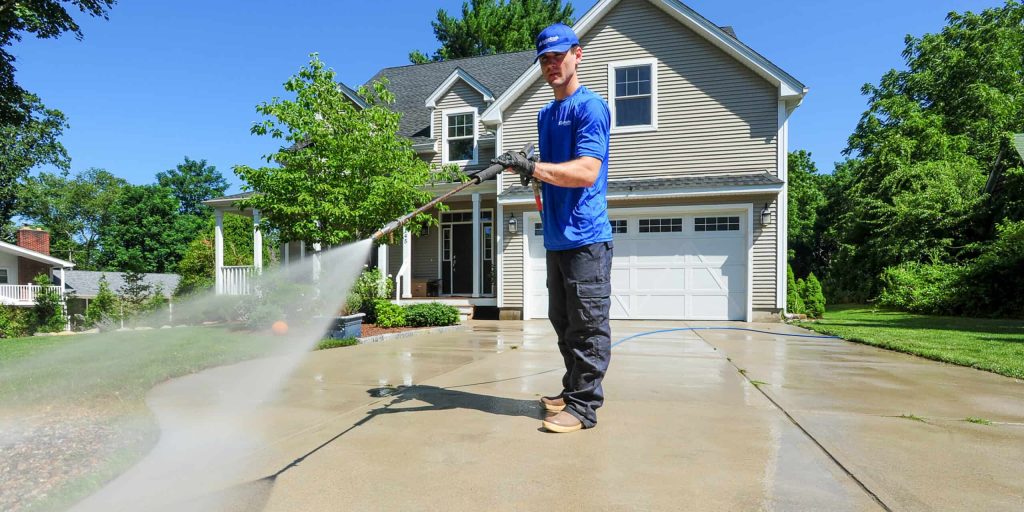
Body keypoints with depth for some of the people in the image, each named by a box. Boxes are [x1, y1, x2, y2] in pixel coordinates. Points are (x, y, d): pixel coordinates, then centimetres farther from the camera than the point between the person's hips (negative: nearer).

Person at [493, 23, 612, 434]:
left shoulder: (590, 107, -7)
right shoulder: (546, 115, 19)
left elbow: (586, 172, -21)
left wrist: (533, 166, -26)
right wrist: (530, 172, 10)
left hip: (586, 237, -9)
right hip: (556, 238, 9)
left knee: (587, 327, -2)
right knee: (563, 322, 16)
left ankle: (584, 405, 8)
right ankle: (572, 391, 30)